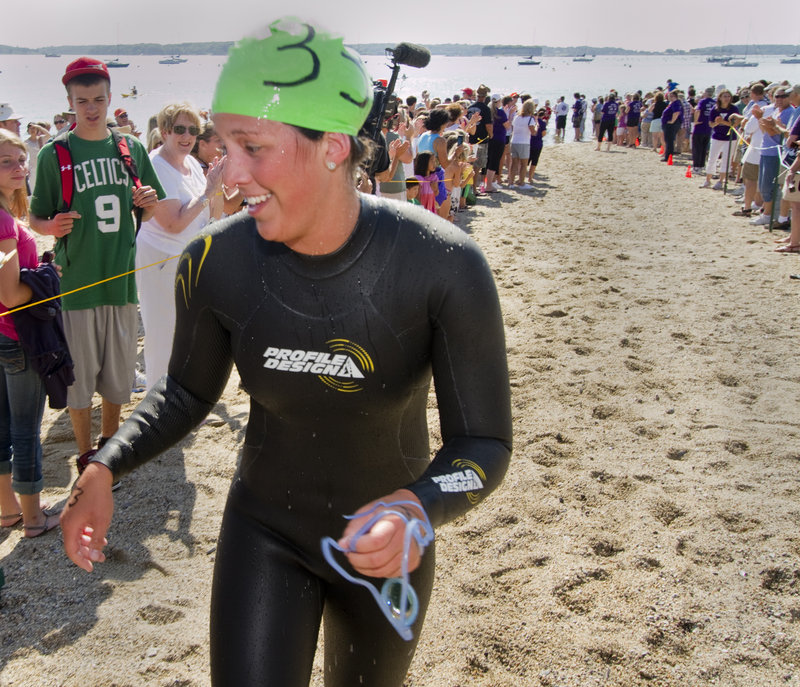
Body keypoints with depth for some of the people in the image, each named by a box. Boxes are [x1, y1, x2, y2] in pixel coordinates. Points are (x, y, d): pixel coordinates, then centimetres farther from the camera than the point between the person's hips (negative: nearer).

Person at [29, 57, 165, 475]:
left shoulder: (131, 148, 6)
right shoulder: (54, 155, -3)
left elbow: (149, 215, 14)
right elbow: (35, 220, 0)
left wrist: (149, 202, -9)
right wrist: (53, 226, -23)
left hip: (121, 278, 3)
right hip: (75, 282, -3)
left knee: (119, 371, 14)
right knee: (79, 374, 5)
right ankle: (86, 457, 22)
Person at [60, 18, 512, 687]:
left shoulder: (445, 266, -27)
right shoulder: (215, 263, -19)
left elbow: (483, 442, -21)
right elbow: (188, 391, 0)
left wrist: (419, 508, -42)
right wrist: (103, 468, -15)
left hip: (387, 547, 0)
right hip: (264, 535, 1)